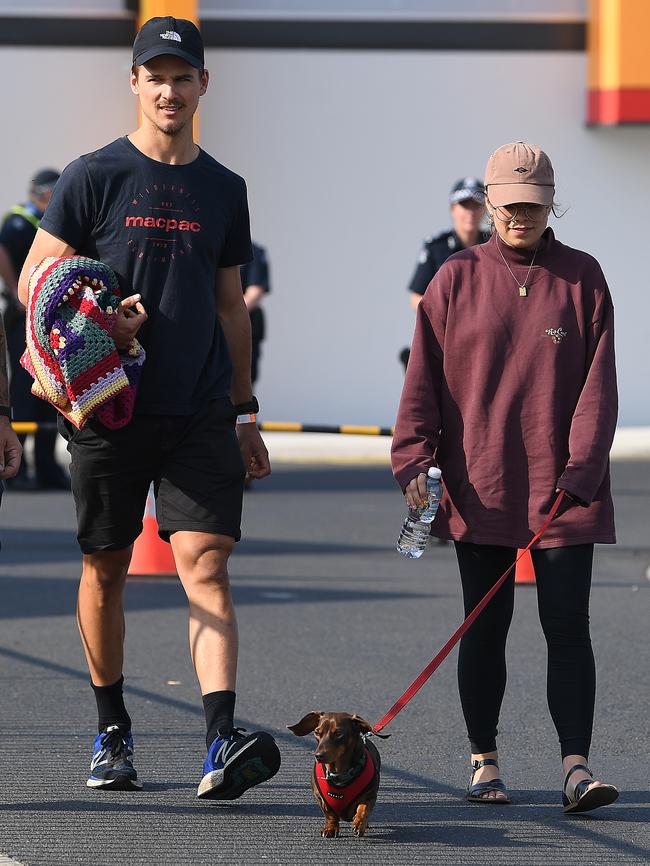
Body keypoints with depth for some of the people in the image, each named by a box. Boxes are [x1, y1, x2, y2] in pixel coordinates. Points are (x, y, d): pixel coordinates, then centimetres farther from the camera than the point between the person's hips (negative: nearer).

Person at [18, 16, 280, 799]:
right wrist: (97, 324, -17)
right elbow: (35, 283, 1)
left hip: (200, 412, 1)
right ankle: (111, 732, 25)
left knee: (205, 563, -12)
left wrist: (243, 411, 17)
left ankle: (222, 745, -23)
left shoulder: (223, 190, 11)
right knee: (105, 570, 8)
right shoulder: (94, 177, 0)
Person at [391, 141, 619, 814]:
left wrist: (579, 472, -12)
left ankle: (577, 769, -10)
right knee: (485, 627, 6)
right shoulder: (457, 280, 5)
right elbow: (424, 380, 3)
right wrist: (415, 461, -9)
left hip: (562, 489, -1)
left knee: (567, 625, -6)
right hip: (480, 487, 1)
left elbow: (596, 385, -1)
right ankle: (483, 762, 16)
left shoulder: (581, 279, 4)